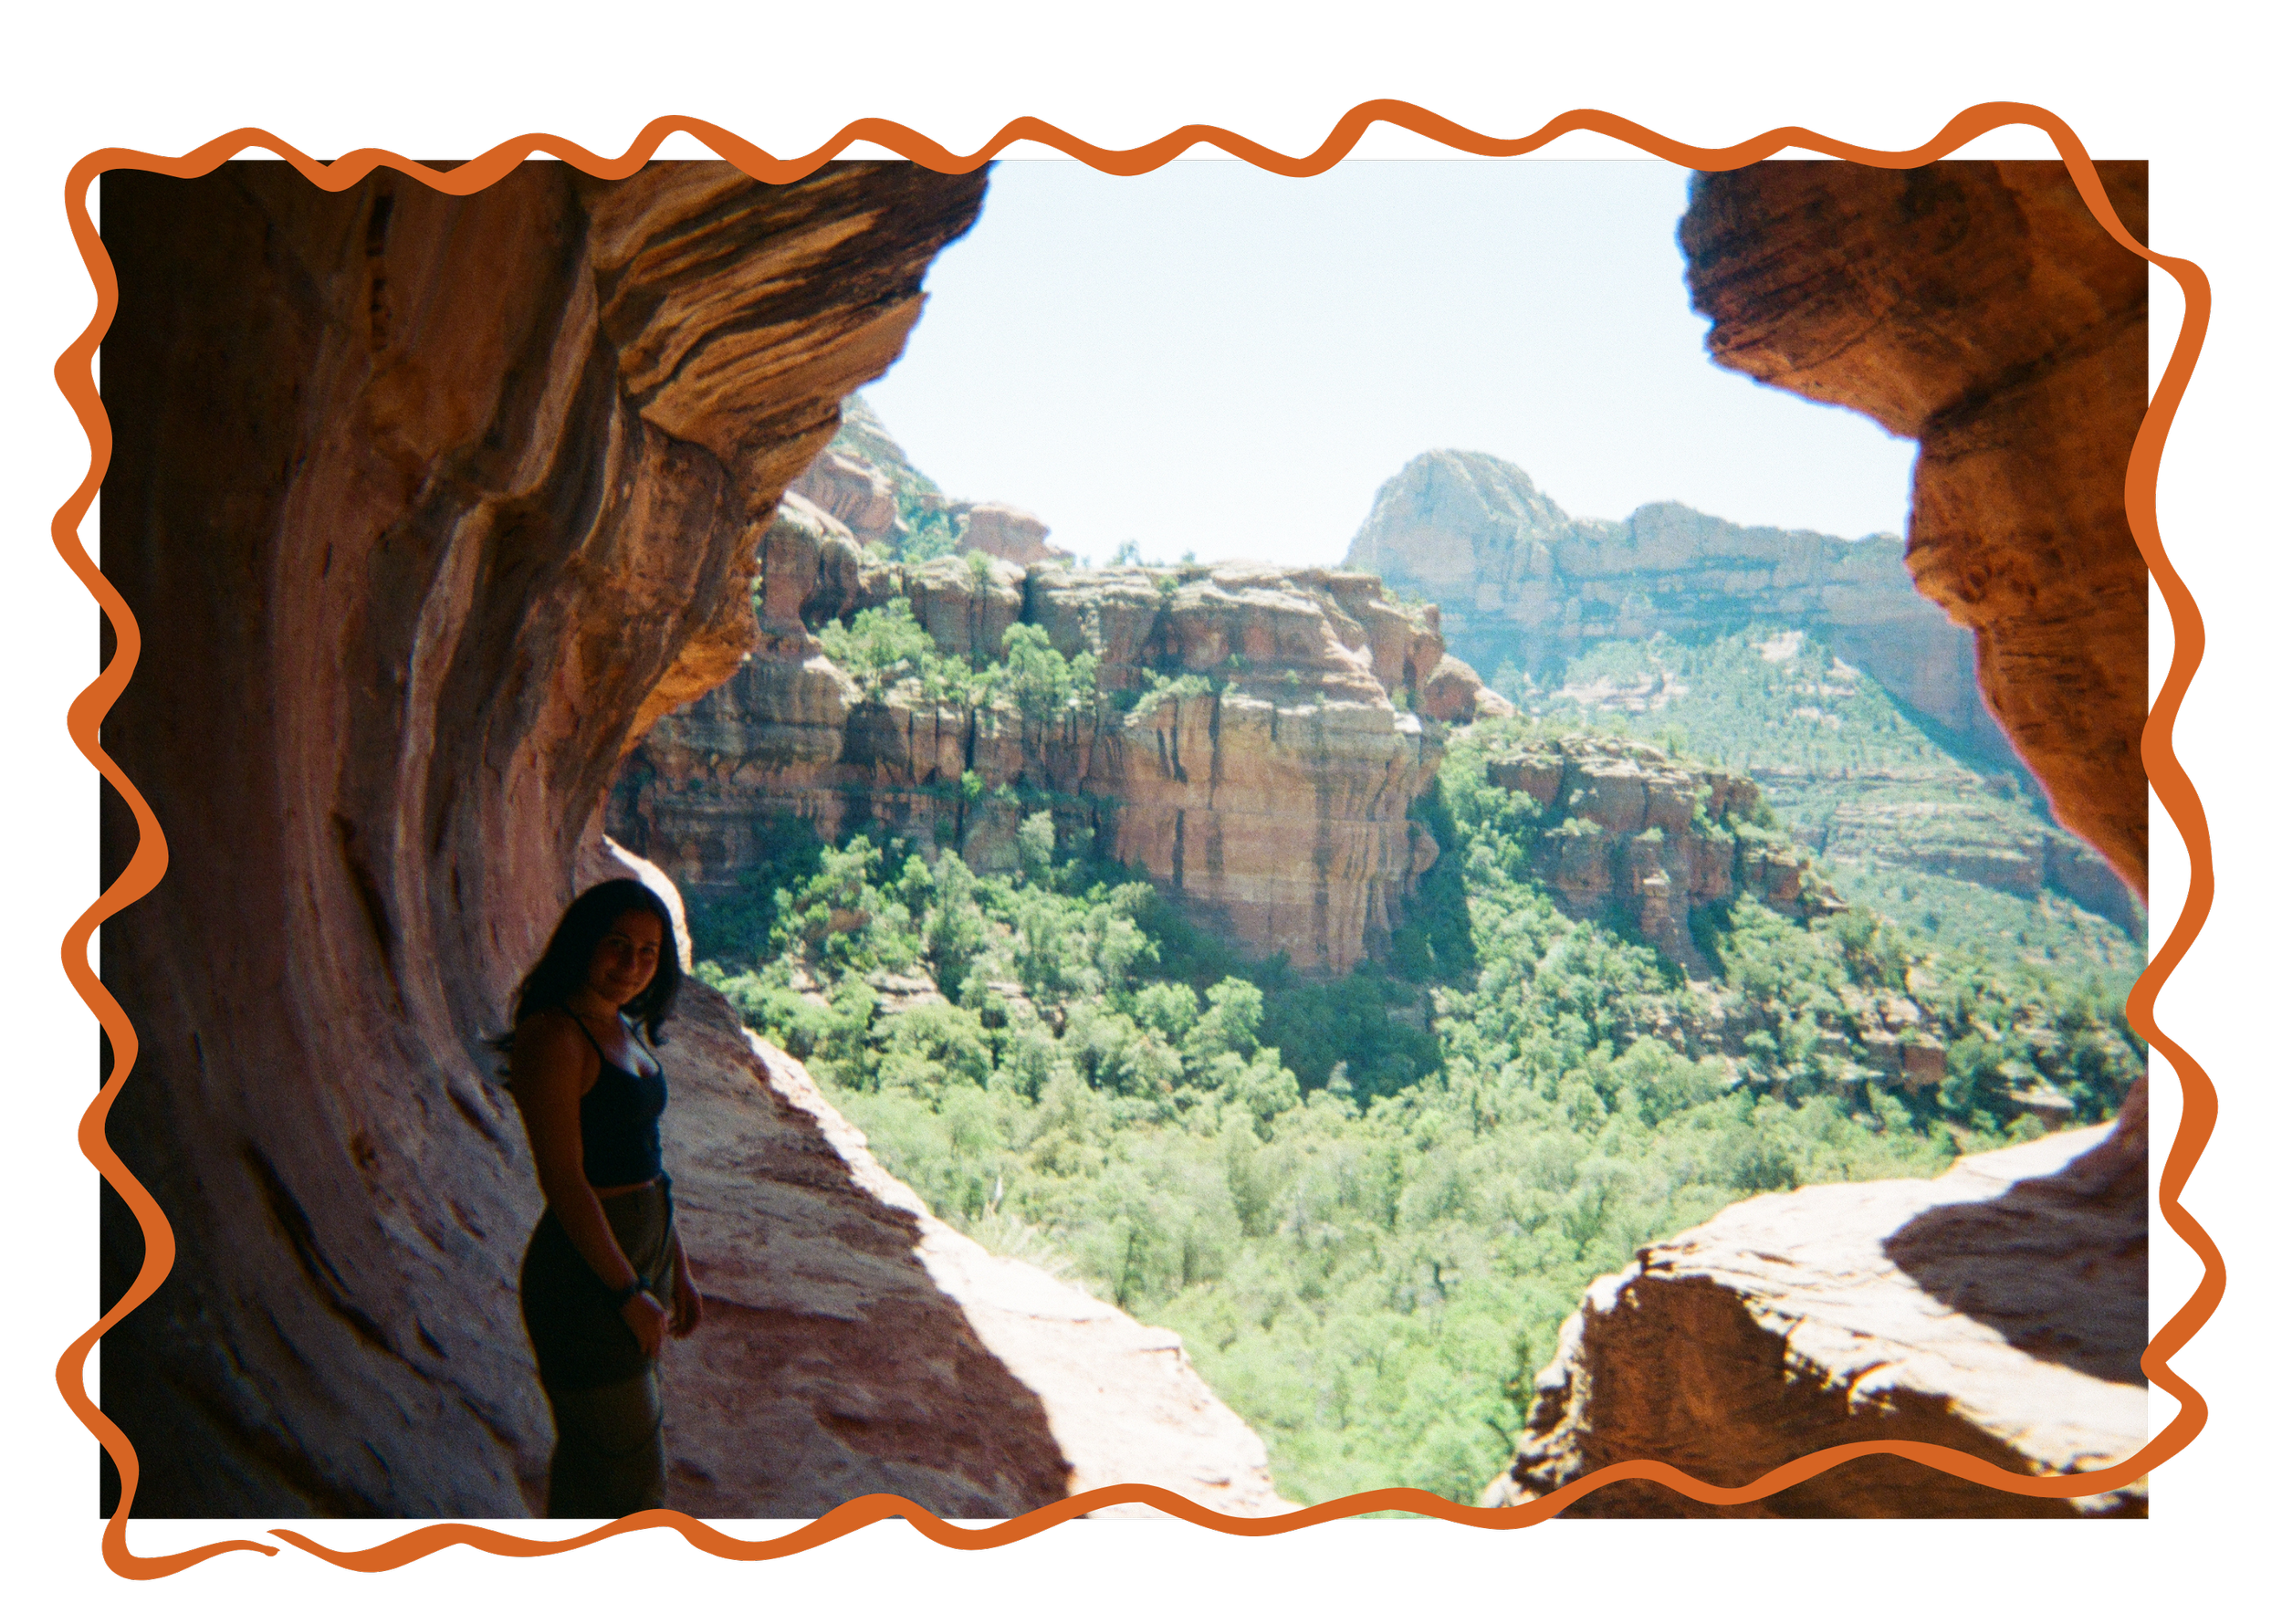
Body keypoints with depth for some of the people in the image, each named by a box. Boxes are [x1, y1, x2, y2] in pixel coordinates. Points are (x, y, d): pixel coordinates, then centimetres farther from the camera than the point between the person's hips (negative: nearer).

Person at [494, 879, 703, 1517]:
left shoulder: (629, 1031, 9)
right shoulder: (553, 1036, -19)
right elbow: (563, 1179, -21)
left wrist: (678, 1270, 16)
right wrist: (631, 1294, -17)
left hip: (638, 1254, 9)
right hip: (587, 1273, -9)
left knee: (590, 1453, 22)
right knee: (630, 1476, 2)